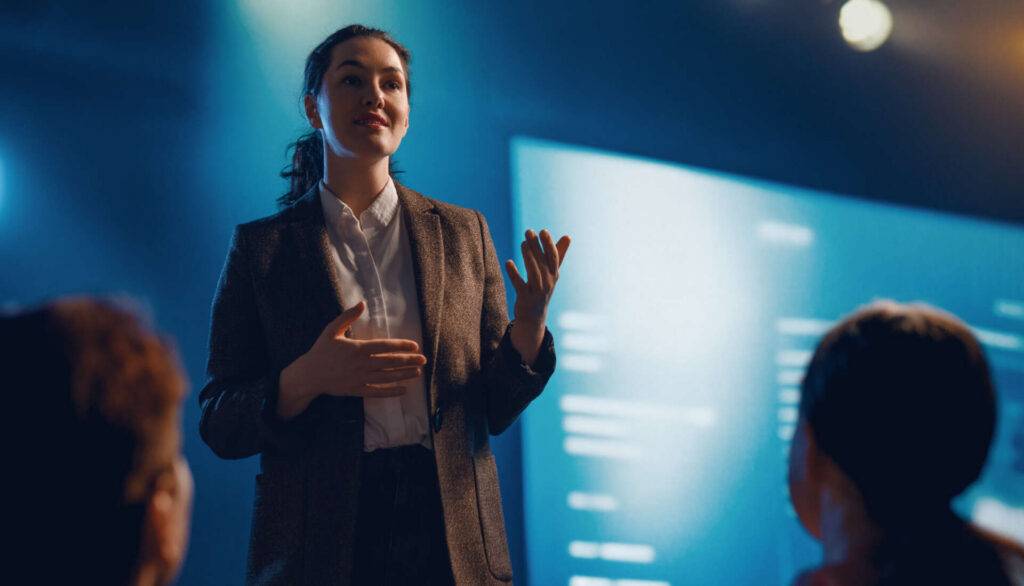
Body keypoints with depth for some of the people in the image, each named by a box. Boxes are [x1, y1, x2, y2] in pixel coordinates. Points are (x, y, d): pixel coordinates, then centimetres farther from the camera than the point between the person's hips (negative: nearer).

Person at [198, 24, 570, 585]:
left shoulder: (463, 232, 8)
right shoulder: (261, 246, 2)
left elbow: (495, 410, 8)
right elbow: (219, 426, 0)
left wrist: (529, 328, -11)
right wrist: (304, 381, -18)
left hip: (453, 535, 2)